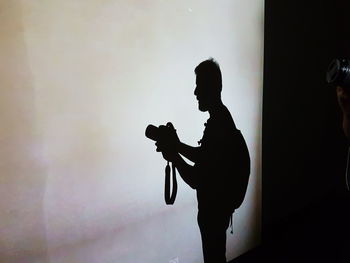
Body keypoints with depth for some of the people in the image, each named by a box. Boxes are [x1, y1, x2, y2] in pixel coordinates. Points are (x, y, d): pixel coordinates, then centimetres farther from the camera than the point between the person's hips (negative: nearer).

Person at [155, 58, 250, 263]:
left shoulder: (217, 125, -28)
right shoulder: (222, 118, 4)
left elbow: (196, 180, -26)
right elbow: (204, 157, 14)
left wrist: (174, 156, -14)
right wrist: (178, 145, 3)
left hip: (215, 207, -9)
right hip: (218, 203, 9)